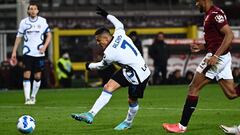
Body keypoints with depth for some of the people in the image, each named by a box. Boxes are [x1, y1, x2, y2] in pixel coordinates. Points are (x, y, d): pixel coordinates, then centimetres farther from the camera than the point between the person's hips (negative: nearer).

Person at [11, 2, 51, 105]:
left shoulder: (42, 21, 2)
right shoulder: (23, 22, 3)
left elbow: (49, 35, 7)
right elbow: (19, 37, 9)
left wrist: (44, 46, -9)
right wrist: (14, 52, 3)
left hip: (39, 53, 0)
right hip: (27, 53, 0)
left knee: (37, 76, 4)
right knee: (26, 75, -10)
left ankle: (33, 96, 19)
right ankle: (27, 98, -11)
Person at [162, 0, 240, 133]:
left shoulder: (215, 14, -15)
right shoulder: (210, 15, 16)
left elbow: (229, 35, -23)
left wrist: (215, 56, -26)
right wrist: (201, 47, 15)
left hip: (219, 57, -10)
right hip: (222, 57, 10)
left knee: (194, 88, -3)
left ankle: (182, 126, 2)